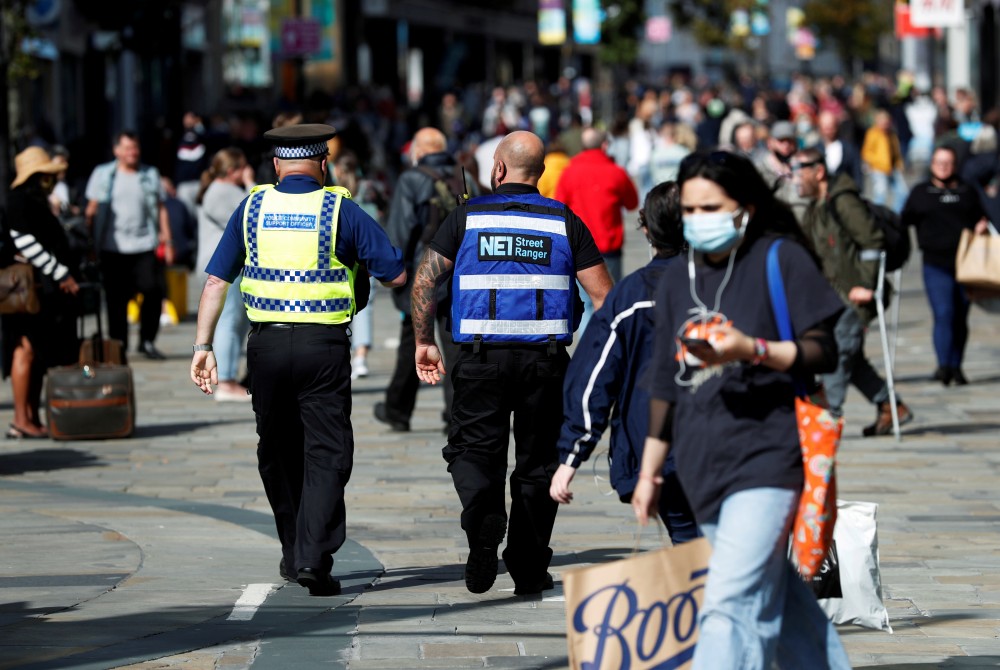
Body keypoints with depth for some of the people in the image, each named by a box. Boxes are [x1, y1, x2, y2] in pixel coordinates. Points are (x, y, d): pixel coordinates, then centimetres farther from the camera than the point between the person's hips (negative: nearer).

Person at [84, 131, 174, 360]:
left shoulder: (150, 175, 12)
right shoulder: (102, 175, 7)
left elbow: (161, 209, 13)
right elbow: (92, 209, 7)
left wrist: (167, 240, 7)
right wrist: (88, 243, 0)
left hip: (145, 246, 1)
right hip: (113, 248, -1)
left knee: (153, 291, -9)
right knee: (116, 299, 1)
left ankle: (147, 341, 6)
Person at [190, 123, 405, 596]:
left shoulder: (251, 208, 5)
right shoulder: (340, 210, -2)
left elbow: (216, 280, 2)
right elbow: (397, 275, -1)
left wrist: (203, 346, 3)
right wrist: (358, 263, 19)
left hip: (266, 344, 3)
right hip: (324, 346, -3)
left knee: (278, 453, 17)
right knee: (326, 454, 0)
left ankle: (294, 553, 27)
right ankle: (313, 557, -14)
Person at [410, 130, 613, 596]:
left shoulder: (469, 216, 3)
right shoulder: (564, 221, 5)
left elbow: (424, 281, 1)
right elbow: (603, 296, 2)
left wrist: (424, 342, 12)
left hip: (482, 357, -1)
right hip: (546, 358, 1)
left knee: (473, 448, 9)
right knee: (538, 461, 10)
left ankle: (484, 522, -20)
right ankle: (528, 570, 12)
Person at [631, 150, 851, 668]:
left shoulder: (781, 260, -2)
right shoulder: (677, 280, 16)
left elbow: (824, 352, -7)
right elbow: (666, 384, 21)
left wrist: (753, 349, -23)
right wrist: (649, 472, 19)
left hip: (766, 456, -7)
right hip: (704, 470, 7)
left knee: (730, 602, -17)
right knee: (777, 601, 13)